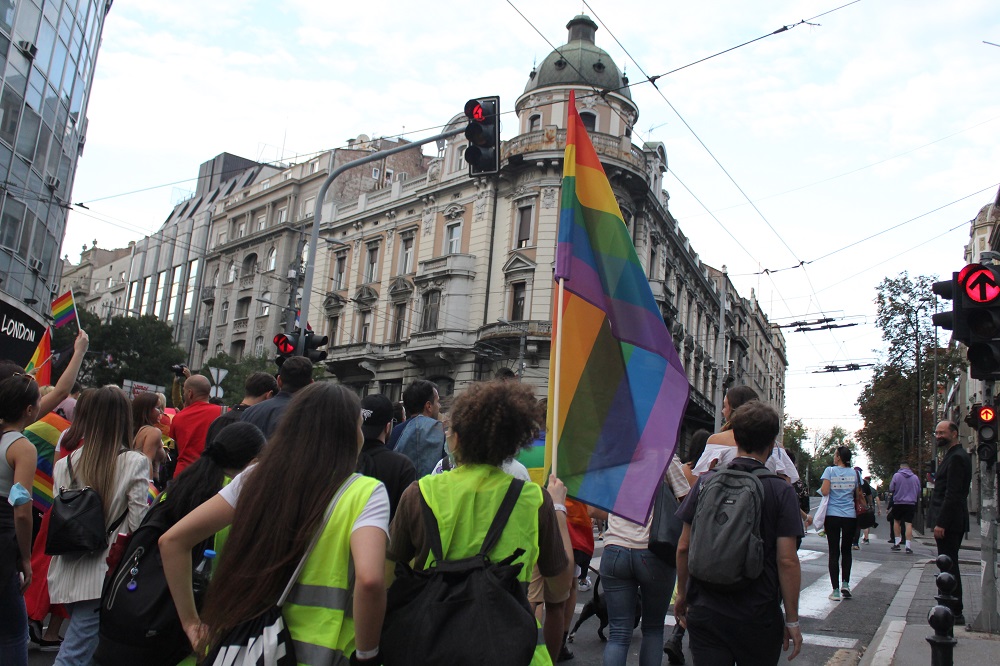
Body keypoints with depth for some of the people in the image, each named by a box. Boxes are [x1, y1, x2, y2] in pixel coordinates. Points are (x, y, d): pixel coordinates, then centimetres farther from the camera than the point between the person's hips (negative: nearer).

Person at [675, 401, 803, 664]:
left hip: (704, 611, 1)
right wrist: (792, 620, -2)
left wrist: (682, 594, 14)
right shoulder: (781, 491, -8)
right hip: (759, 617, -1)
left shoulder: (706, 482, -2)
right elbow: (787, 560, -12)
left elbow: (683, 547, 0)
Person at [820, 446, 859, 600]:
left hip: (833, 516, -2)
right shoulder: (854, 473, 4)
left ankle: (836, 590, 2)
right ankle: (845, 583, 7)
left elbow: (825, 491, -13)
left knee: (834, 552, 2)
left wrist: (821, 488, 8)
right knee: (846, 550, 17)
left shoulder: (830, 470, -5)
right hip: (850, 516, 2)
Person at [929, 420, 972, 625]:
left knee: (949, 566, -5)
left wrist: (941, 523, -22)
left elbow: (952, 493, -22)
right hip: (952, 521, 11)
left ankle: (955, 613, 1)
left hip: (949, 522, -11)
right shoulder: (955, 455, 17)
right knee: (949, 566, 15)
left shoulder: (956, 457, -16)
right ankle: (954, 610, 22)